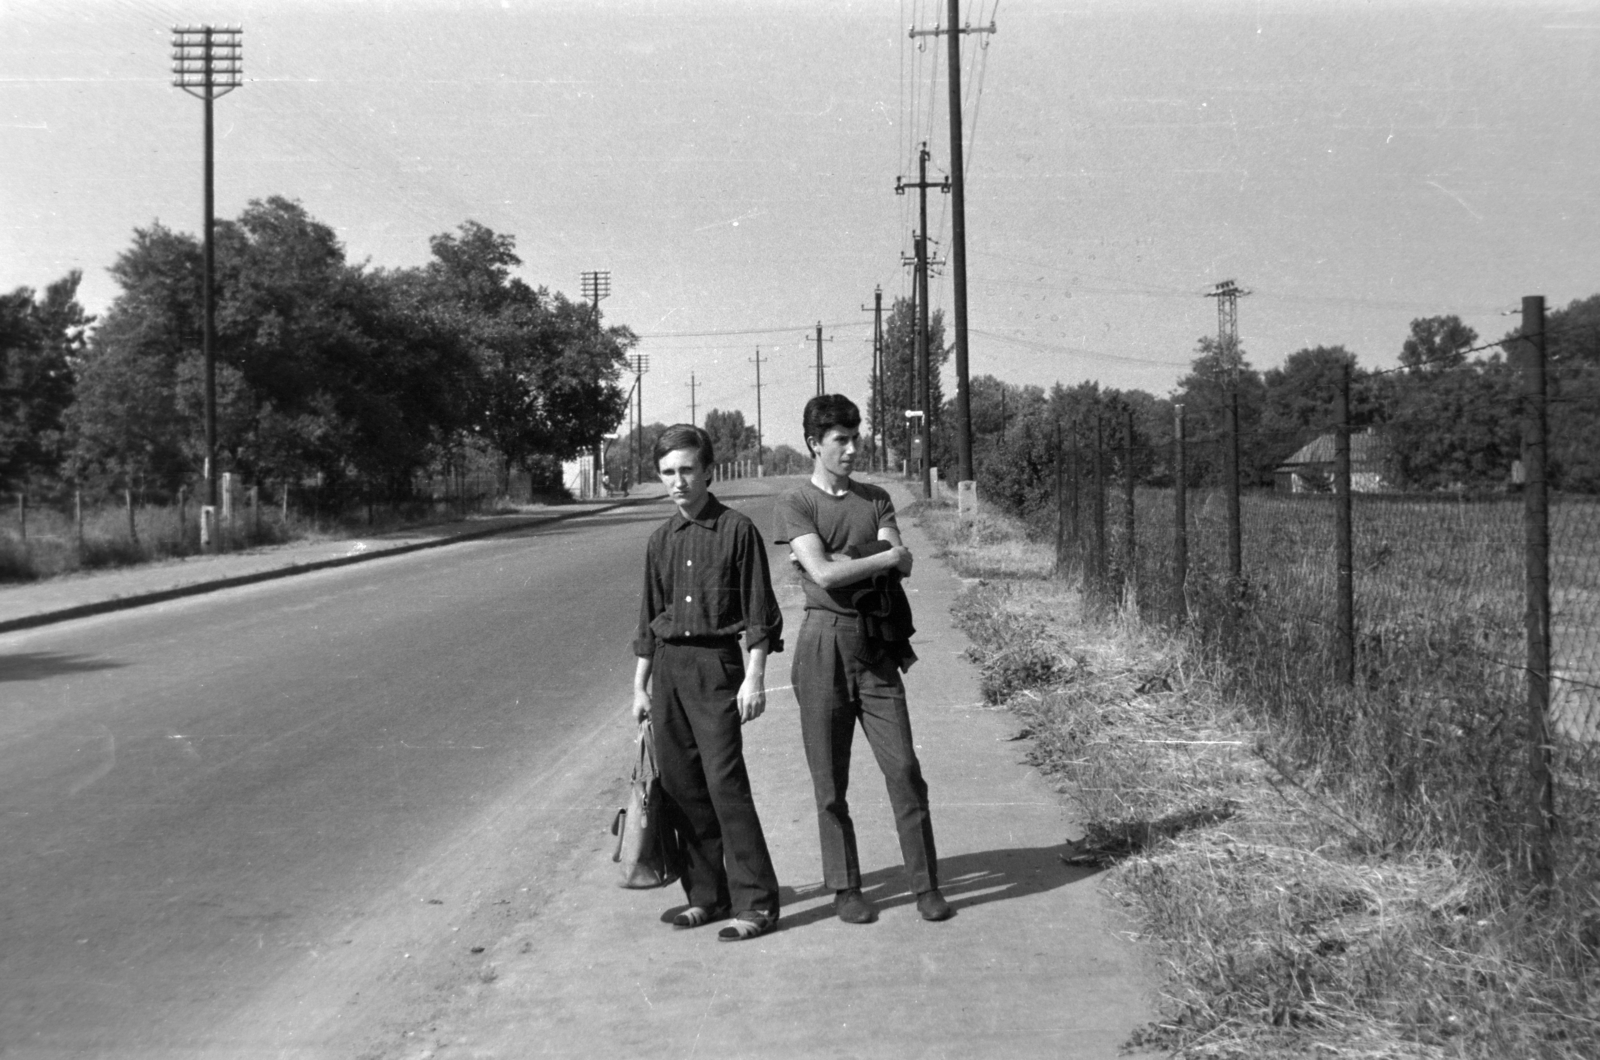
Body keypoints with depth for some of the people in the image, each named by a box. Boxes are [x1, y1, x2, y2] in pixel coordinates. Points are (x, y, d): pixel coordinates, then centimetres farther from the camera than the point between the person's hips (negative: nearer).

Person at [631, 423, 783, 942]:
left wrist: (754, 679, -11)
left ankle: (755, 902, -5)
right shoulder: (661, 540, 12)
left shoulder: (737, 530, -4)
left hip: (716, 664, -6)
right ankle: (705, 894, 17)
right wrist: (640, 686, 16)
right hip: (667, 666, 6)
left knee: (725, 782, -12)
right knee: (680, 786, 7)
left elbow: (759, 613, -5)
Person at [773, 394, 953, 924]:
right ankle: (844, 887, 16)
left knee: (904, 767, 0)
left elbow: (902, 566, -1)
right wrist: (885, 556, -6)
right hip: (825, 641, -3)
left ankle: (926, 886, 7)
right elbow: (823, 573, -14)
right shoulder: (795, 502, -1)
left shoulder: (875, 499, 12)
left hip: (877, 644, 3)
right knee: (829, 779, 4)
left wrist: (847, 558, -12)